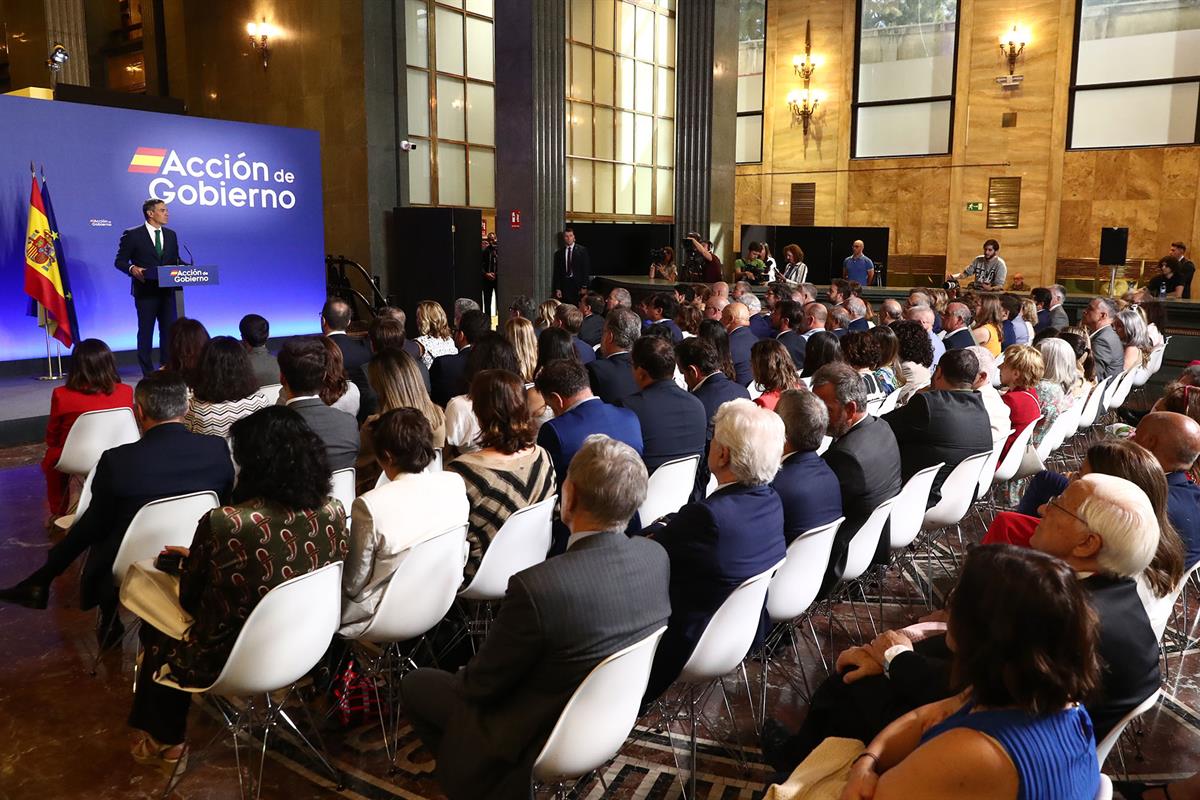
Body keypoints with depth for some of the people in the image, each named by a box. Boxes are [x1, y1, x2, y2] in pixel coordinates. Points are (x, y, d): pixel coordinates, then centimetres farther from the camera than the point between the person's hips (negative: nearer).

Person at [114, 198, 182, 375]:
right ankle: (148, 372, 9)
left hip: (167, 290, 4)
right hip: (145, 291, -4)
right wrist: (132, 269, -21)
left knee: (169, 329, 3)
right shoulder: (132, 235, -2)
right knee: (146, 330, 3)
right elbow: (119, 261, -1)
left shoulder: (171, 235, 13)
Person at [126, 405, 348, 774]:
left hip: (231, 662, -5)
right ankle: (166, 737, 44)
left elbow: (189, 600, -10)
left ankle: (167, 744, 44)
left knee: (157, 633, 28)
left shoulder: (222, 524, -27)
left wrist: (193, 559, 14)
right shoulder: (334, 513, -13)